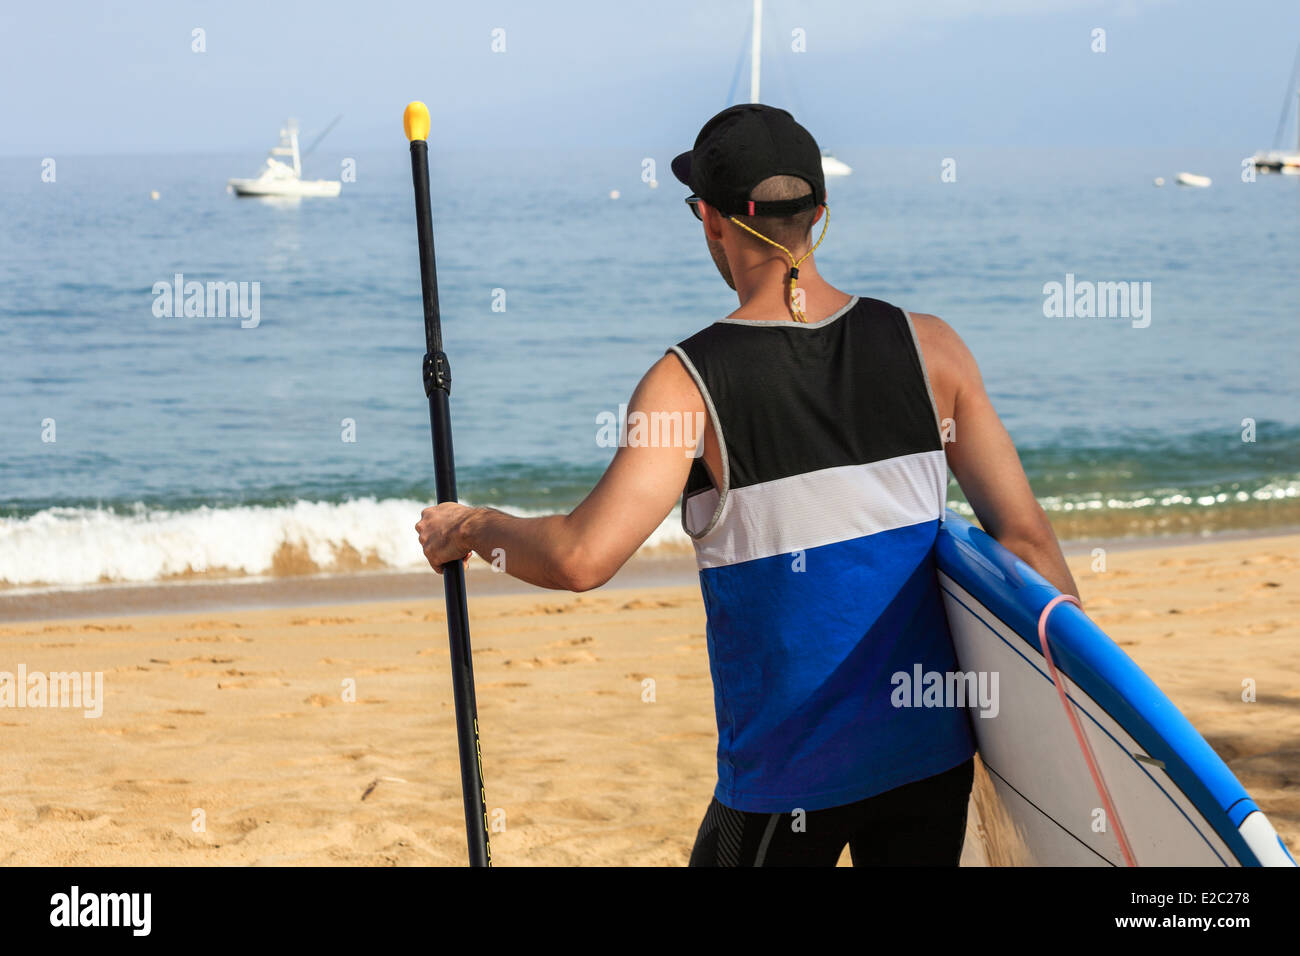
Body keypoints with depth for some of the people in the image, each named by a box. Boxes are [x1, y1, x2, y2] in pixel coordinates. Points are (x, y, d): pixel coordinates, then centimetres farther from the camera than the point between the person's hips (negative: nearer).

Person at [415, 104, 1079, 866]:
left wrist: (471, 528, -2)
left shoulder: (690, 382, -13)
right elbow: (1026, 536, -1)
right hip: (934, 750, 3)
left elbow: (580, 559, -21)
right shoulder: (927, 347, -2)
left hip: (792, 772, -3)